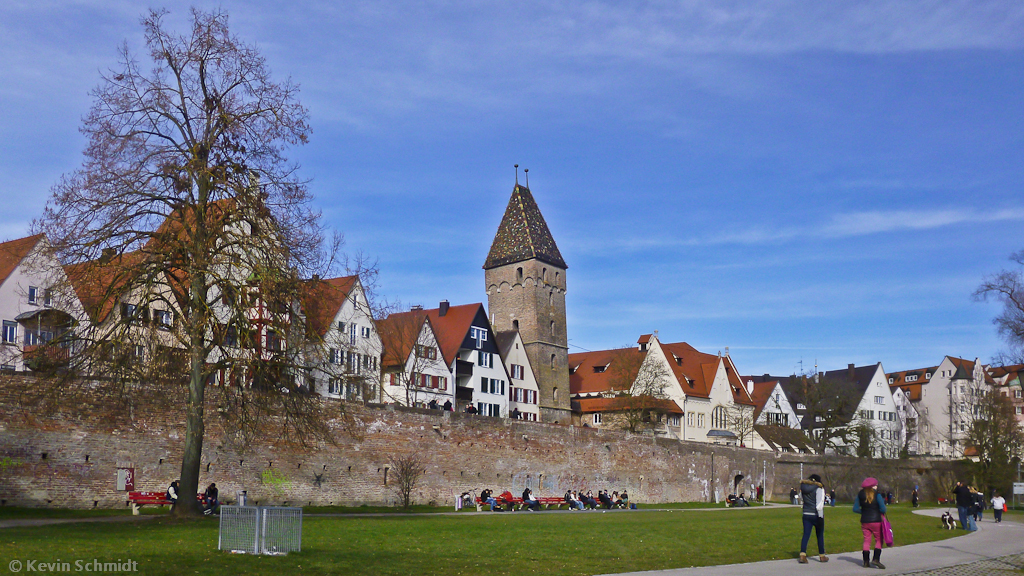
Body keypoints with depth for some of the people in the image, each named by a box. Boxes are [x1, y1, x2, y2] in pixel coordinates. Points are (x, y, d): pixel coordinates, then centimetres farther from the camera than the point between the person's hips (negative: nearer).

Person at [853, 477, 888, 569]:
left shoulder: (860, 494, 4)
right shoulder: (877, 494, -9)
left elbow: (855, 509, 3)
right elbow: (883, 509, -14)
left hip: (864, 521, 4)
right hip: (876, 520, -4)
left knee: (866, 541, 10)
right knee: (879, 540, 7)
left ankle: (866, 561, 9)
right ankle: (876, 559, -7)